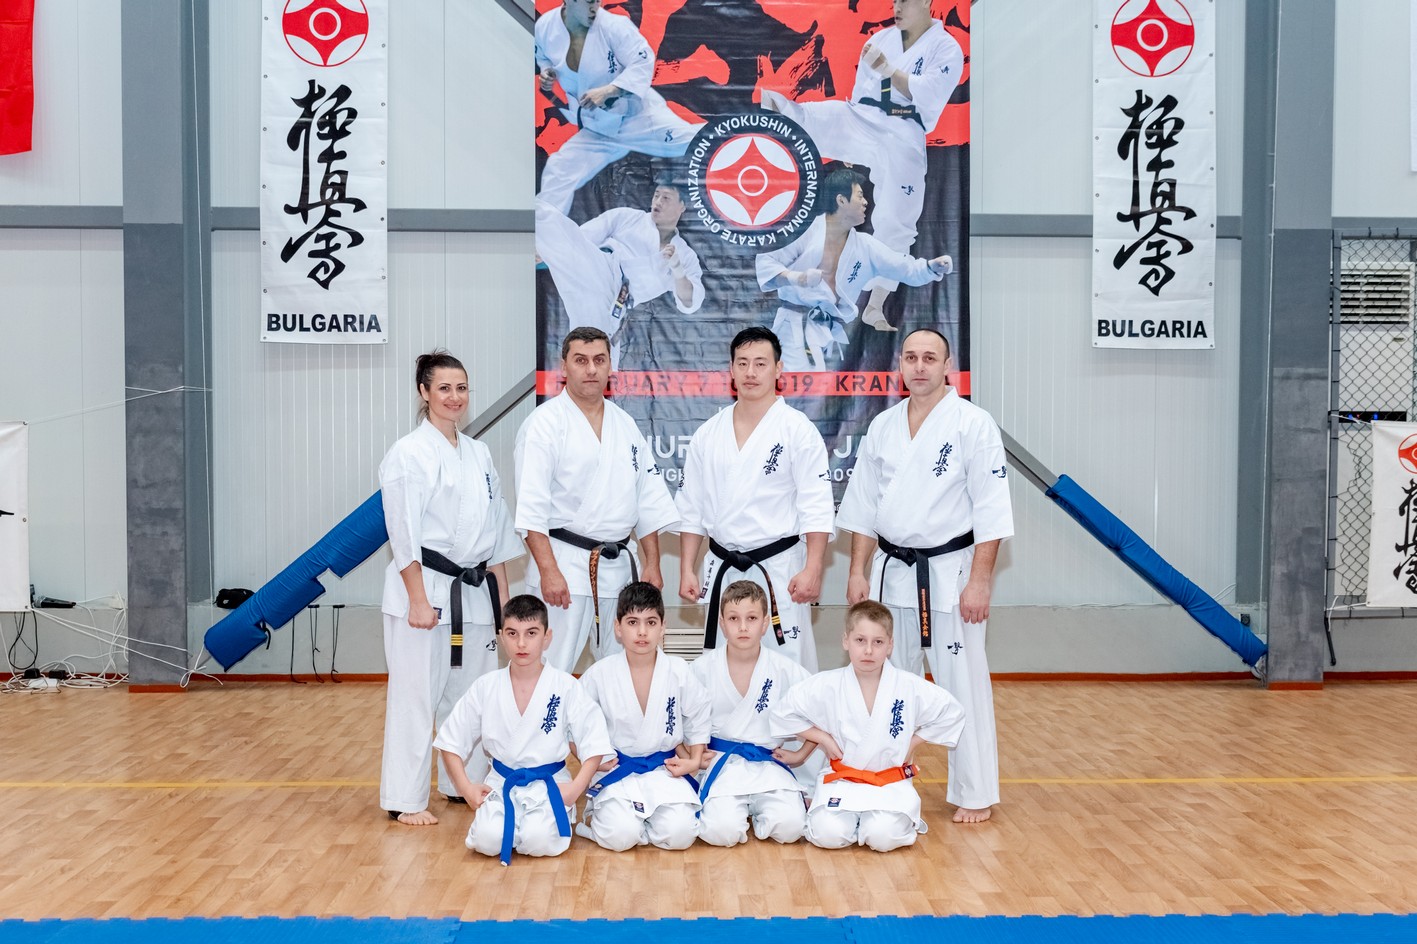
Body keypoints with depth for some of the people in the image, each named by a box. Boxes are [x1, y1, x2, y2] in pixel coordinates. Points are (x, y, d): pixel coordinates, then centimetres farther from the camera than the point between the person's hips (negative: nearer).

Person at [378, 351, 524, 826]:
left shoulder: (478, 454, 13)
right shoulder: (409, 454, -8)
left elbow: (497, 531, 16)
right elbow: (404, 533, -13)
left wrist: (501, 595, 13)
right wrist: (419, 600, -17)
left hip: (474, 590, 7)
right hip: (426, 588, -7)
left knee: (470, 689, 13)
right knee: (417, 693, -3)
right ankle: (405, 800, 8)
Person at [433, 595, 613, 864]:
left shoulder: (566, 687, -6)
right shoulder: (485, 688, -1)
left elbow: (594, 743, -3)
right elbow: (451, 742, 7)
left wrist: (575, 787, -14)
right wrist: (466, 789, -3)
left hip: (549, 783, -1)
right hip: (501, 783, 2)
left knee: (540, 841, -27)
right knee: (488, 840, -25)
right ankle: (514, 821, 8)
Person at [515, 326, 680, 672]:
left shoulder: (625, 424, 13)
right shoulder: (545, 423, -5)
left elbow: (649, 501, 14)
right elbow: (531, 507, -12)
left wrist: (652, 564, 9)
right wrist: (548, 571, -18)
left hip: (619, 566, 6)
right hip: (563, 565, -6)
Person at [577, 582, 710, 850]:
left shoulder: (678, 671, -4)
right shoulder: (600, 674, -7)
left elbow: (698, 718, 8)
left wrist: (695, 760, -1)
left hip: (665, 769, 2)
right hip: (617, 769, -1)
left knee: (680, 834, -20)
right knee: (619, 836, -25)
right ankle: (597, 814, 10)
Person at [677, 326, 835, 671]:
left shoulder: (797, 429, -6)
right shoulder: (707, 434, 7)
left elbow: (816, 508, -10)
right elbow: (691, 510, 11)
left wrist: (812, 571, -16)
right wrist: (687, 571, 7)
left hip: (779, 571, -4)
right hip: (721, 570, 5)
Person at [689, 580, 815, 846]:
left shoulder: (783, 669, -2)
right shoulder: (702, 669, -2)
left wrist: (800, 754, 3)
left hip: (769, 762, 1)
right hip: (721, 762, -1)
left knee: (789, 827, -24)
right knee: (721, 831, -27)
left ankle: (757, 811, 9)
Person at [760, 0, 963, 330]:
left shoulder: (946, 49, -2)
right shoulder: (881, 39, 10)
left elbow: (926, 95, -16)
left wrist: (888, 70, -26)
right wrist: (848, 140, 20)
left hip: (902, 139, -3)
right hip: (863, 122, 4)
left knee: (895, 221, 1)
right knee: (806, 118, -25)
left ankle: (875, 306, 11)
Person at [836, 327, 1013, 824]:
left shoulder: (973, 424, -8)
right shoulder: (882, 426, 8)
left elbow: (990, 512, -11)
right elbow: (863, 506, 11)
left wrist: (979, 581, -15)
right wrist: (858, 570, 6)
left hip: (950, 572, -5)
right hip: (892, 572, 5)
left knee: (963, 684, -1)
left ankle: (975, 795, 12)